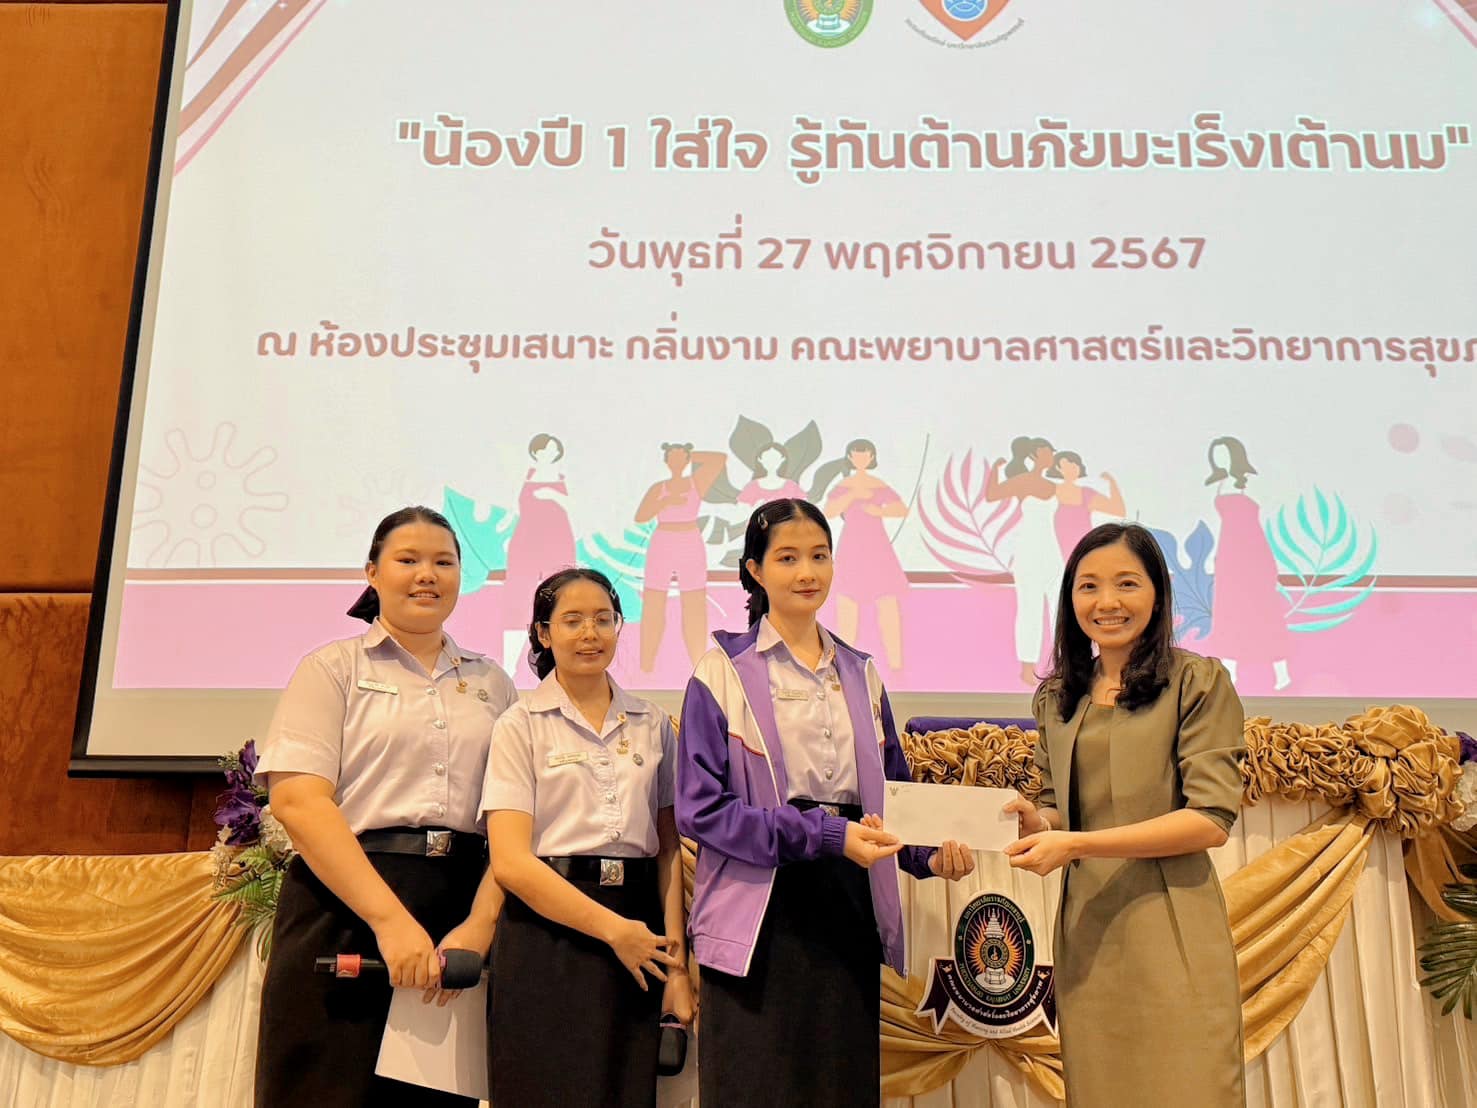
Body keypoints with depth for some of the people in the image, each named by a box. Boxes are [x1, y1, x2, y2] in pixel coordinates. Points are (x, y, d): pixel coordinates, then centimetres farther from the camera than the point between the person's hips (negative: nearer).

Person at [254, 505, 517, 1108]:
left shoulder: (491, 683, 15)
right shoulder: (333, 667, 5)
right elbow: (298, 800, -8)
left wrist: (481, 922, -10)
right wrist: (391, 919, -16)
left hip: (463, 916, 3)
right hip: (346, 911, -3)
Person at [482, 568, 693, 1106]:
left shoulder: (653, 724, 10)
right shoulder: (520, 726, -1)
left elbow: (669, 850, 9)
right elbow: (511, 861, -9)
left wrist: (676, 961, 0)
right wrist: (612, 928, -12)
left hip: (638, 938, 3)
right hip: (546, 932, -3)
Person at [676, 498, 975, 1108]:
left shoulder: (861, 675, 12)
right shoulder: (724, 671, -4)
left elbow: (893, 791, 17)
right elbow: (701, 808, -11)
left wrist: (930, 852, -4)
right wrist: (823, 834, -19)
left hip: (849, 911, 5)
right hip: (761, 913, -4)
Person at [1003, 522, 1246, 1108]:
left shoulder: (1198, 681, -4)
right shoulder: (1056, 699, 13)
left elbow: (1211, 818, -12)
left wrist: (1076, 843, -18)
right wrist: (1037, 822, -5)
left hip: (1168, 931, -4)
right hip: (1084, 928, 5)